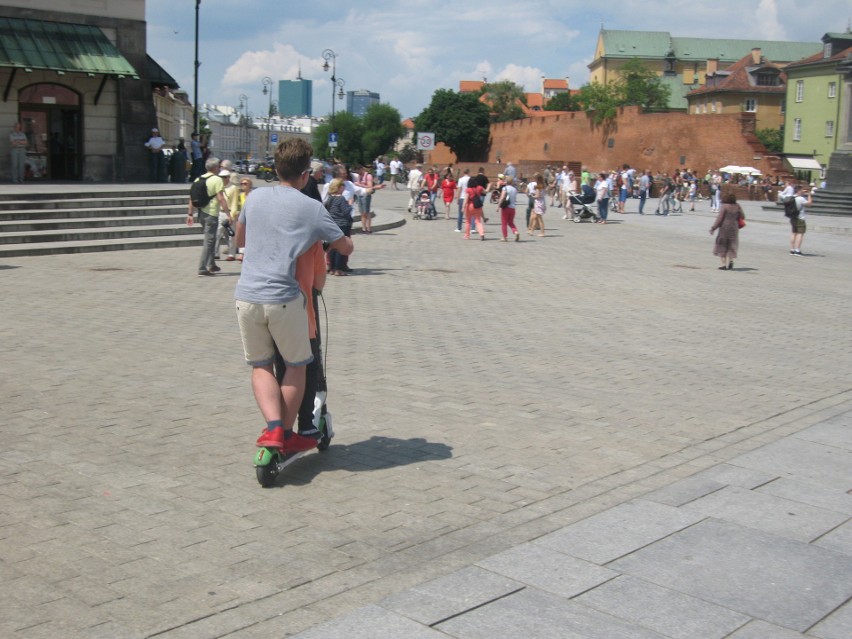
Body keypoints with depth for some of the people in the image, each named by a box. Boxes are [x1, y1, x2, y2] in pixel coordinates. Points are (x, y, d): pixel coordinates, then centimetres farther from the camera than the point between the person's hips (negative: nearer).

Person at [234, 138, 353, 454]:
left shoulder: (255, 197, 11)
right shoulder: (312, 208, -1)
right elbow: (346, 248, 7)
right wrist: (331, 235, 28)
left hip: (246, 296, 3)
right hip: (284, 299, -3)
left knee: (260, 366, 16)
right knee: (296, 366, 16)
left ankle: (273, 427, -2)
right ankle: (287, 434, 20)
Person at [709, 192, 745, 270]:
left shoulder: (724, 206, -11)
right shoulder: (737, 206, 2)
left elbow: (719, 218, -14)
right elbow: (742, 217, 7)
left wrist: (713, 228, -9)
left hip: (724, 227, -4)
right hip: (734, 228, 4)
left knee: (722, 246, 7)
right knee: (731, 246, 16)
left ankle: (724, 264, 2)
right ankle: (731, 259, -7)